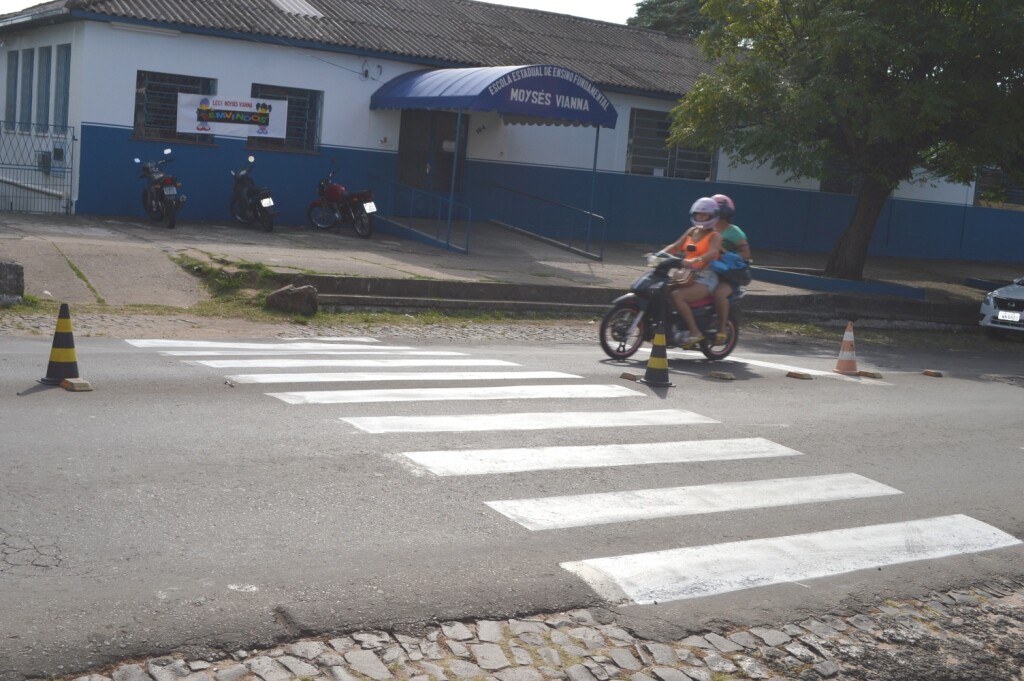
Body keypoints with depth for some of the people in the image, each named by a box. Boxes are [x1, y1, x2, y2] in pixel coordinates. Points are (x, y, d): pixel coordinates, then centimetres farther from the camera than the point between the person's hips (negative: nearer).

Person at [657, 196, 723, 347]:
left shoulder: (715, 236, -3)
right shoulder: (692, 231, 18)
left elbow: (712, 253, -22)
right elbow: (675, 246, 14)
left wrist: (695, 260, -41)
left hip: (705, 278, -7)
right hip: (687, 274, 7)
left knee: (677, 296, -30)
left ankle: (695, 332, -23)